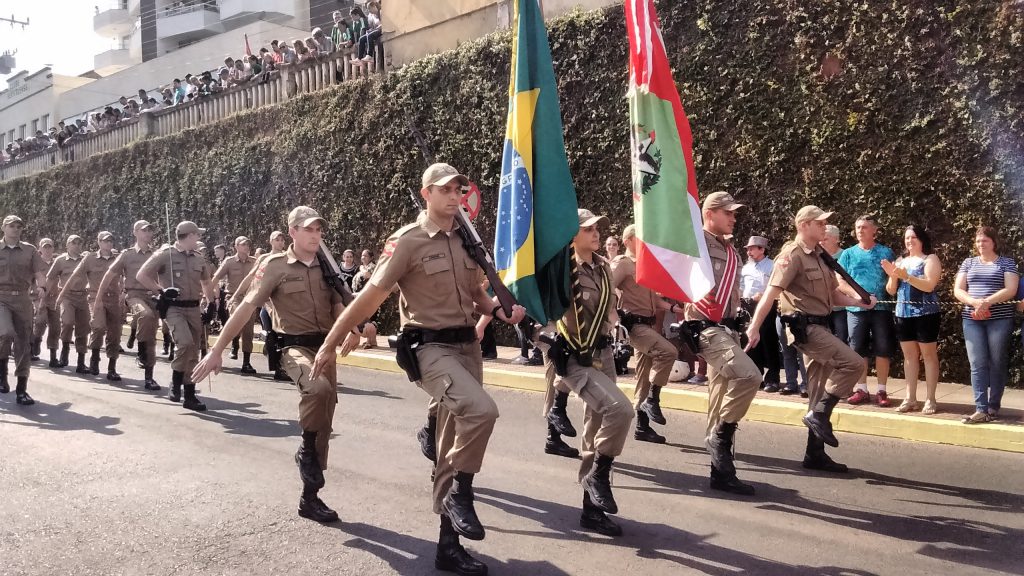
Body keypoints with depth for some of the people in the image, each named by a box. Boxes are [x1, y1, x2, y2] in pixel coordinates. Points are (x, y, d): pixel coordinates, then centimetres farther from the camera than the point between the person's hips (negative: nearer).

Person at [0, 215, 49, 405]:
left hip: (22, 299, 2)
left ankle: (21, 390, 8)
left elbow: (39, 272, 0)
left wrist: (42, 287, -20)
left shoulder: (29, 250, 8)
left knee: (23, 343, 1)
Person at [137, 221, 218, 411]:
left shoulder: (199, 258, 11)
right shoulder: (165, 254, -6)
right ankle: (175, 384, -6)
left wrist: (211, 303, 17)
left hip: (194, 309, 6)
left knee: (193, 354, 6)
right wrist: (161, 290, -13)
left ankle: (190, 396, 15)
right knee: (185, 342, -28)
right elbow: (141, 275, -7)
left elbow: (206, 282, 25)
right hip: (174, 308, -6)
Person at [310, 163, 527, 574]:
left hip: (467, 344, 7)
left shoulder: (468, 241, 10)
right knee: (481, 409, -30)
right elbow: (370, 298, -9)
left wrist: (499, 312, 0)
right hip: (429, 348, -7)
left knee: (454, 445, 10)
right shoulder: (408, 241, -9)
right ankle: (459, 494, -5)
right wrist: (330, 344, -7)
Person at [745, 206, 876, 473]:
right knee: (853, 363, -20)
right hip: (804, 327, -9)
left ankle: (815, 454, 16)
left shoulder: (819, 256, 17)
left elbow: (834, 295, 20)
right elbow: (771, 294, -18)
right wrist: (754, 328, -24)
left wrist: (859, 302, 2)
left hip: (819, 326, 9)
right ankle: (819, 414, -8)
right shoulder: (792, 255, -11)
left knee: (820, 393, 10)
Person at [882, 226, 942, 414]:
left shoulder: (930, 259, -1)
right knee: (909, 355, 7)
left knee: (928, 355, -1)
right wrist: (892, 276, -6)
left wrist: (906, 276, -22)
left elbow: (929, 285, -15)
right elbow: (891, 291, 12)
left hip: (925, 313, -5)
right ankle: (910, 398, 11)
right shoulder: (900, 261, 15)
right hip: (903, 313, 5)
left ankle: (930, 399, 3)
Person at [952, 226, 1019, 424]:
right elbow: (958, 290, 5)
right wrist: (975, 302, -14)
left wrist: (987, 302, -21)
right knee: (977, 364, -5)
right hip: (972, 320, 2)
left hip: (999, 319, -2)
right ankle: (981, 409, -7)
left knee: (997, 363, 2)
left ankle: (994, 407, 12)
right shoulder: (968, 263, 13)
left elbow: (1011, 290, -7)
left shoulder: (1007, 263, 5)